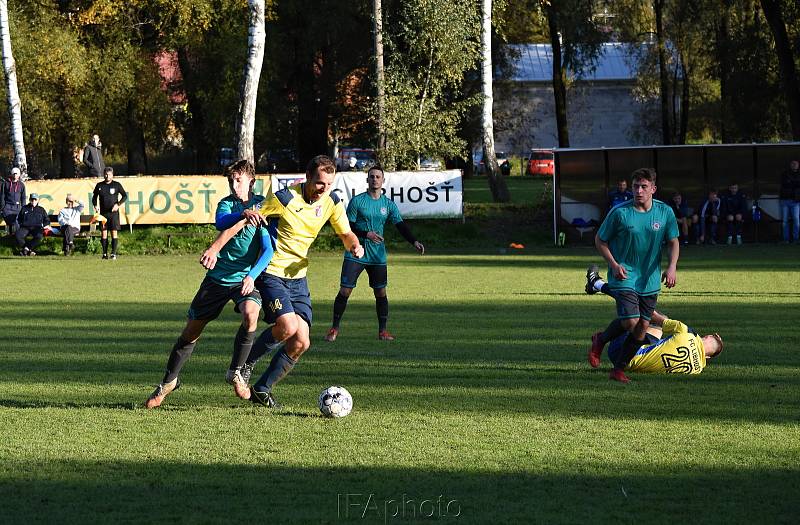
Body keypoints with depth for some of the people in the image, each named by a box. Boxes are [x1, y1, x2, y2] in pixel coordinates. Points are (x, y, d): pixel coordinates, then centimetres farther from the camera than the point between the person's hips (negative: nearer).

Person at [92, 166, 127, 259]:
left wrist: (118, 204, -10)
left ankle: (113, 253, -4)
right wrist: (95, 205, 0)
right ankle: (105, 253, 6)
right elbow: (94, 197, 19)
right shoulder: (99, 185, 8)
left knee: (114, 233, -5)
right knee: (103, 233, 1)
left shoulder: (116, 185, 1)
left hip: (113, 212, -2)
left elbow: (125, 196, 4)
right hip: (103, 212, 2)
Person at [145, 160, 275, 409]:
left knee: (250, 313, -32)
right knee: (192, 330, 6)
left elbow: (267, 249, -13)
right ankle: (169, 381, 26)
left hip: (245, 278, -2)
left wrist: (252, 275, -28)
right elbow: (220, 223, -22)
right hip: (218, 277, 2)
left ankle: (235, 372, -12)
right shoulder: (227, 203, 2)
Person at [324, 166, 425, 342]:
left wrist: (414, 241, -16)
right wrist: (366, 234, -19)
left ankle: (383, 331, 11)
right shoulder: (357, 201, -3)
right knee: (345, 291, -6)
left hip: (378, 255, 3)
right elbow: (347, 227, -4)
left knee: (381, 293, 1)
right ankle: (334, 328, 5)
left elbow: (400, 225, 0)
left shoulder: (388, 204, 6)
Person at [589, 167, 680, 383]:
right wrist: (613, 264, -14)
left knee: (642, 327, 4)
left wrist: (672, 267, -9)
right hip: (624, 276, -4)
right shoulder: (619, 212, -12)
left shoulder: (665, 212, -4)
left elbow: (673, 242, 8)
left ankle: (619, 368, 19)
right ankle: (601, 340, 12)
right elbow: (600, 240, -1)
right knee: (630, 321, -19)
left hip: (650, 280, 4)